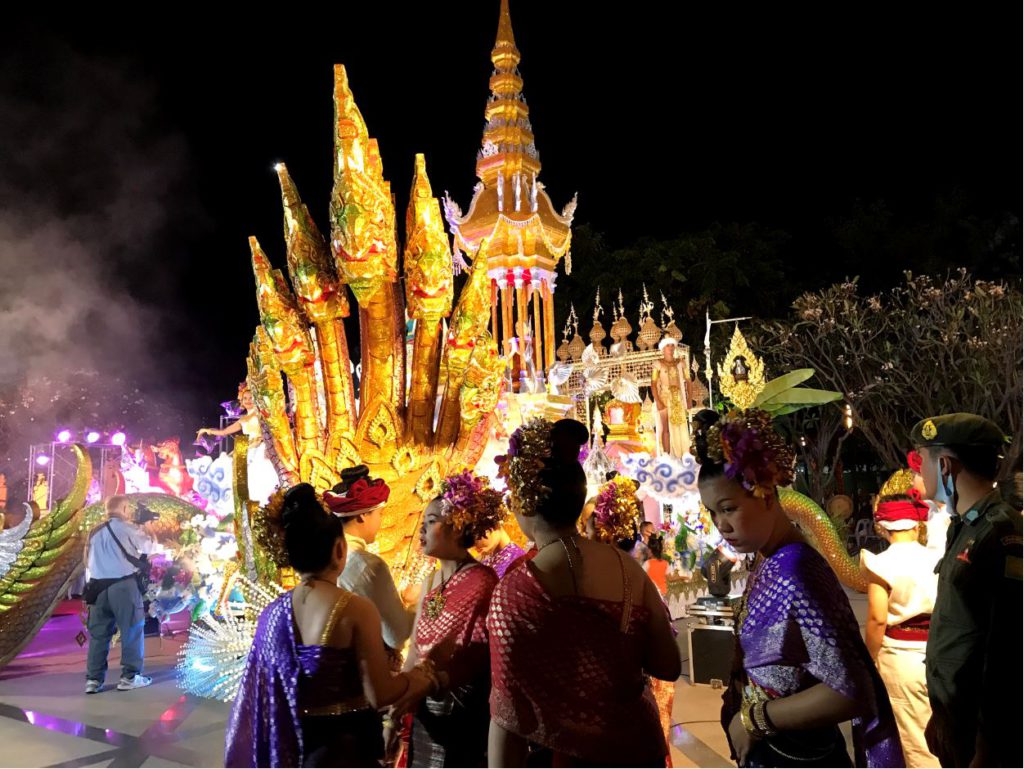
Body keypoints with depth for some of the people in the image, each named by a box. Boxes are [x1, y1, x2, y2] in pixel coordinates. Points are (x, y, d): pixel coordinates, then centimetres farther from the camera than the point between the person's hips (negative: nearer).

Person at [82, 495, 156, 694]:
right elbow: (147, 547, 7)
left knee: (98, 633, 10)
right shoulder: (126, 527, -1)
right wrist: (144, 534, 25)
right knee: (132, 630, 2)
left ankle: (93, 679, 9)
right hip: (123, 584, -6)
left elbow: (88, 561, 18)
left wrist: (89, 586, 23)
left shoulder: (94, 532, 18)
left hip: (98, 586, 6)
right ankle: (130, 677, 2)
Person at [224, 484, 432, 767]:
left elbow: (264, 690, 5)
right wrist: (420, 678, -1)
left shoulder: (273, 613, -4)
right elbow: (379, 695, -19)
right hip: (346, 746, -5)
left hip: (290, 743, 5)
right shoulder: (356, 609, -21)